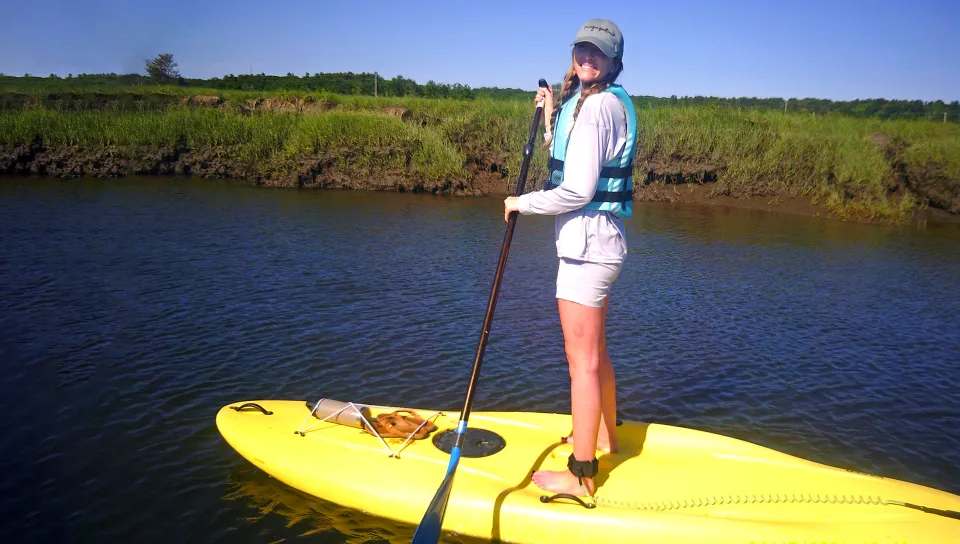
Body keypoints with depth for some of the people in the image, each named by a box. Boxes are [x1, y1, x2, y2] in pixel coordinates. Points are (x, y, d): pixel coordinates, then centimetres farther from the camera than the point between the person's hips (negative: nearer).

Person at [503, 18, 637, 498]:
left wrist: (521, 204, -9)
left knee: (582, 360, -4)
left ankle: (581, 477, 7)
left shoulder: (597, 106, -16)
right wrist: (551, 118, 17)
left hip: (587, 244, -10)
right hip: (598, 242, 10)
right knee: (594, 351, 22)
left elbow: (576, 192, -22)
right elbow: (569, 162, 21)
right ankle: (604, 437, 40)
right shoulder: (600, 102, 15)